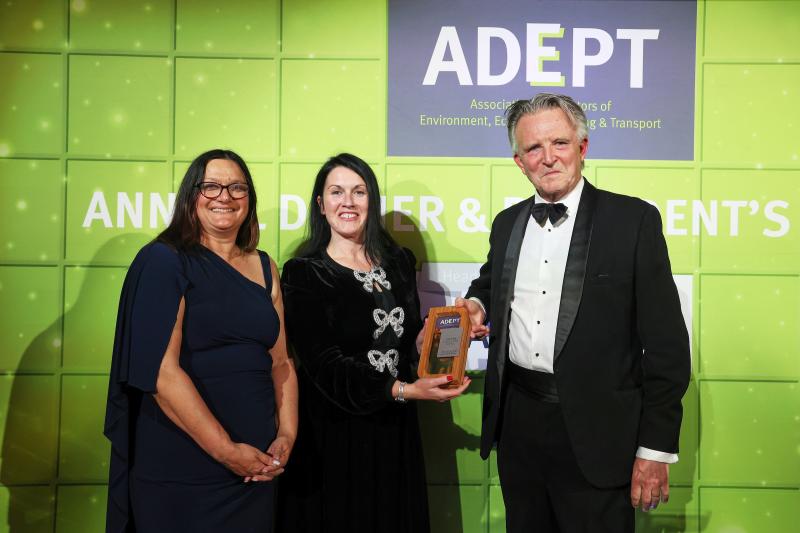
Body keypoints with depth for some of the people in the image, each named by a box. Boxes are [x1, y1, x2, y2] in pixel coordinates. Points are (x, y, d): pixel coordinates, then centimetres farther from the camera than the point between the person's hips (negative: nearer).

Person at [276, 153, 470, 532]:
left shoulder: (399, 263, 6)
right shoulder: (304, 273, -9)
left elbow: (410, 340, 12)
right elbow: (325, 366, -16)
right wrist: (404, 390, -23)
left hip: (395, 428, 5)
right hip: (333, 432, -4)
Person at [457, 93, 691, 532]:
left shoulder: (634, 220, -7)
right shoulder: (506, 223, 9)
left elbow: (667, 343, -8)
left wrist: (656, 449, -11)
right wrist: (476, 303, 3)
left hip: (595, 430, -5)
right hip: (517, 419, 5)